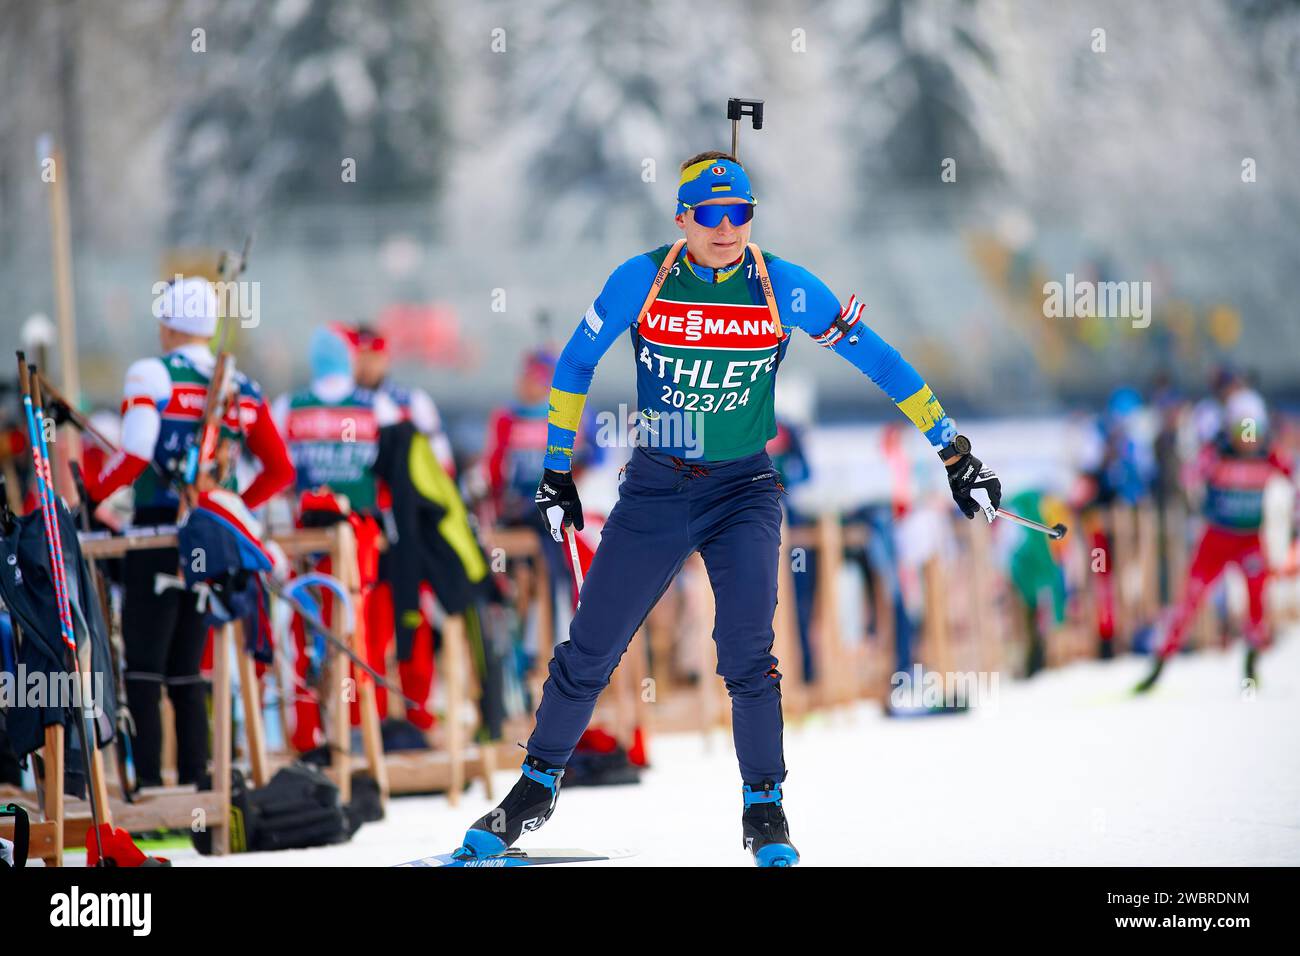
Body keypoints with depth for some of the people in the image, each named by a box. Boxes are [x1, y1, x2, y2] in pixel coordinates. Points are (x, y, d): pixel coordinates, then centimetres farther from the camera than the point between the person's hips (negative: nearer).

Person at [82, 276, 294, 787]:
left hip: (158, 537, -5)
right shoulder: (242, 388, 9)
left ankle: (149, 786, -10)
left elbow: (134, 455, -19)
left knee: (144, 670, -3)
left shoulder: (151, 375, -8)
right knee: (186, 672, 13)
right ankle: (195, 783, 11)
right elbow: (280, 469, 10)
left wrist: (90, 491, -5)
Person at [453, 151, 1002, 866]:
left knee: (747, 653, -16)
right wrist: (556, 471, 5)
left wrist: (955, 453, -4)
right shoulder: (642, 280, -8)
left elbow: (878, 360, -3)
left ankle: (764, 809, 0)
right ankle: (538, 785, 23)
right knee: (590, 647, 3)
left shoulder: (783, 289, -9)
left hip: (743, 491, -1)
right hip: (654, 488, 1)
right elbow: (574, 364, 5)